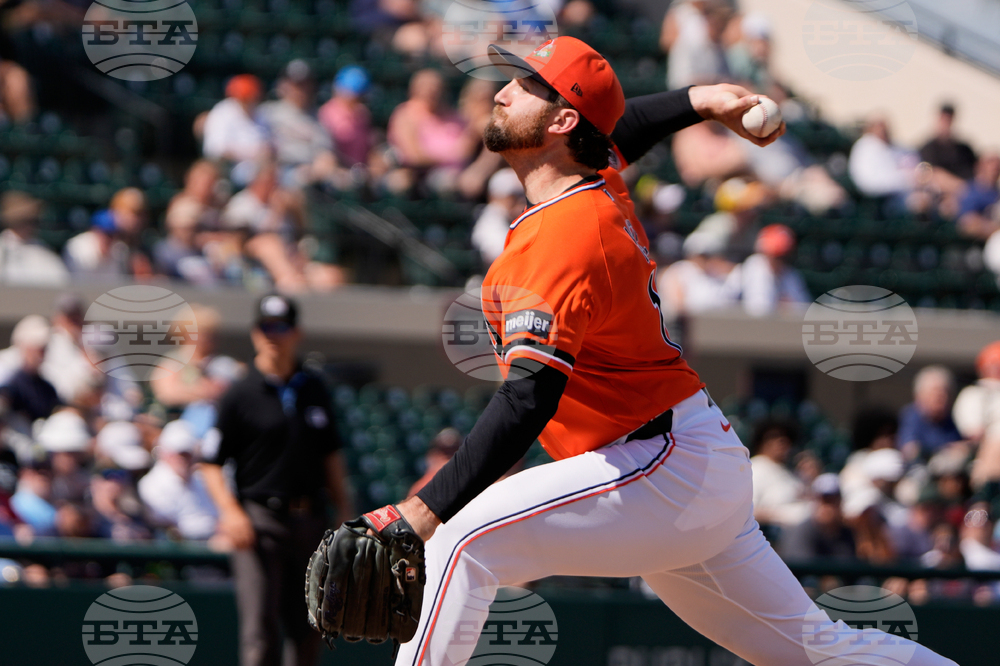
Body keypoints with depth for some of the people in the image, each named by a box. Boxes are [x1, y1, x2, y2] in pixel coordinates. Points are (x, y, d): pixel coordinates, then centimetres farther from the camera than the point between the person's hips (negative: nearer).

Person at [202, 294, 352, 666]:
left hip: (310, 521, 5)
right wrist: (230, 511, -18)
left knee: (310, 630, 10)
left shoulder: (314, 390, 12)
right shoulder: (241, 395, -3)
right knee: (260, 628, -11)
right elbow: (211, 464, -4)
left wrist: (345, 512, 14)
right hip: (261, 520, -5)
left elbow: (330, 455, 20)